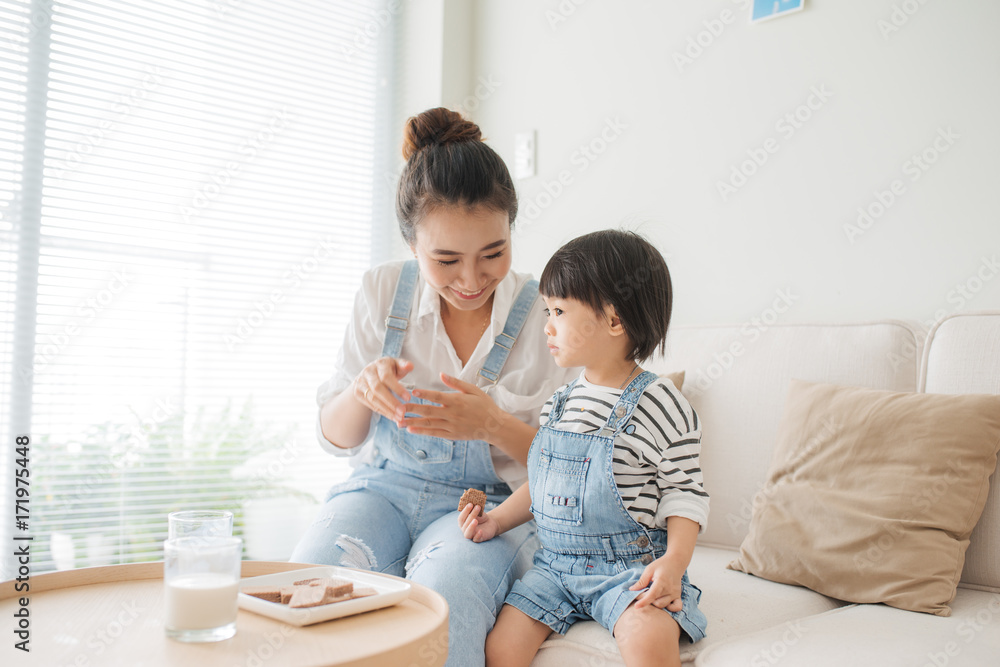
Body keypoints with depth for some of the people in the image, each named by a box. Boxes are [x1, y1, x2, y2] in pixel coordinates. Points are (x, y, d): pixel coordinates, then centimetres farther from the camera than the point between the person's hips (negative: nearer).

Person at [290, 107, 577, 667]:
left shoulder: (543, 315, -8)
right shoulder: (383, 291, 0)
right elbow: (336, 438, 6)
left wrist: (494, 426, -24)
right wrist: (363, 392, -18)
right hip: (384, 485, 2)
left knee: (442, 595, -35)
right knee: (314, 574, -30)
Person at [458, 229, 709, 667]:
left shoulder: (662, 405, -10)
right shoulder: (558, 404, 9)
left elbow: (683, 492, -6)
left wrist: (675, 560, -19)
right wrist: (497, 520, 6)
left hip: (629, 564, -5)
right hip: (555, 562, 5)